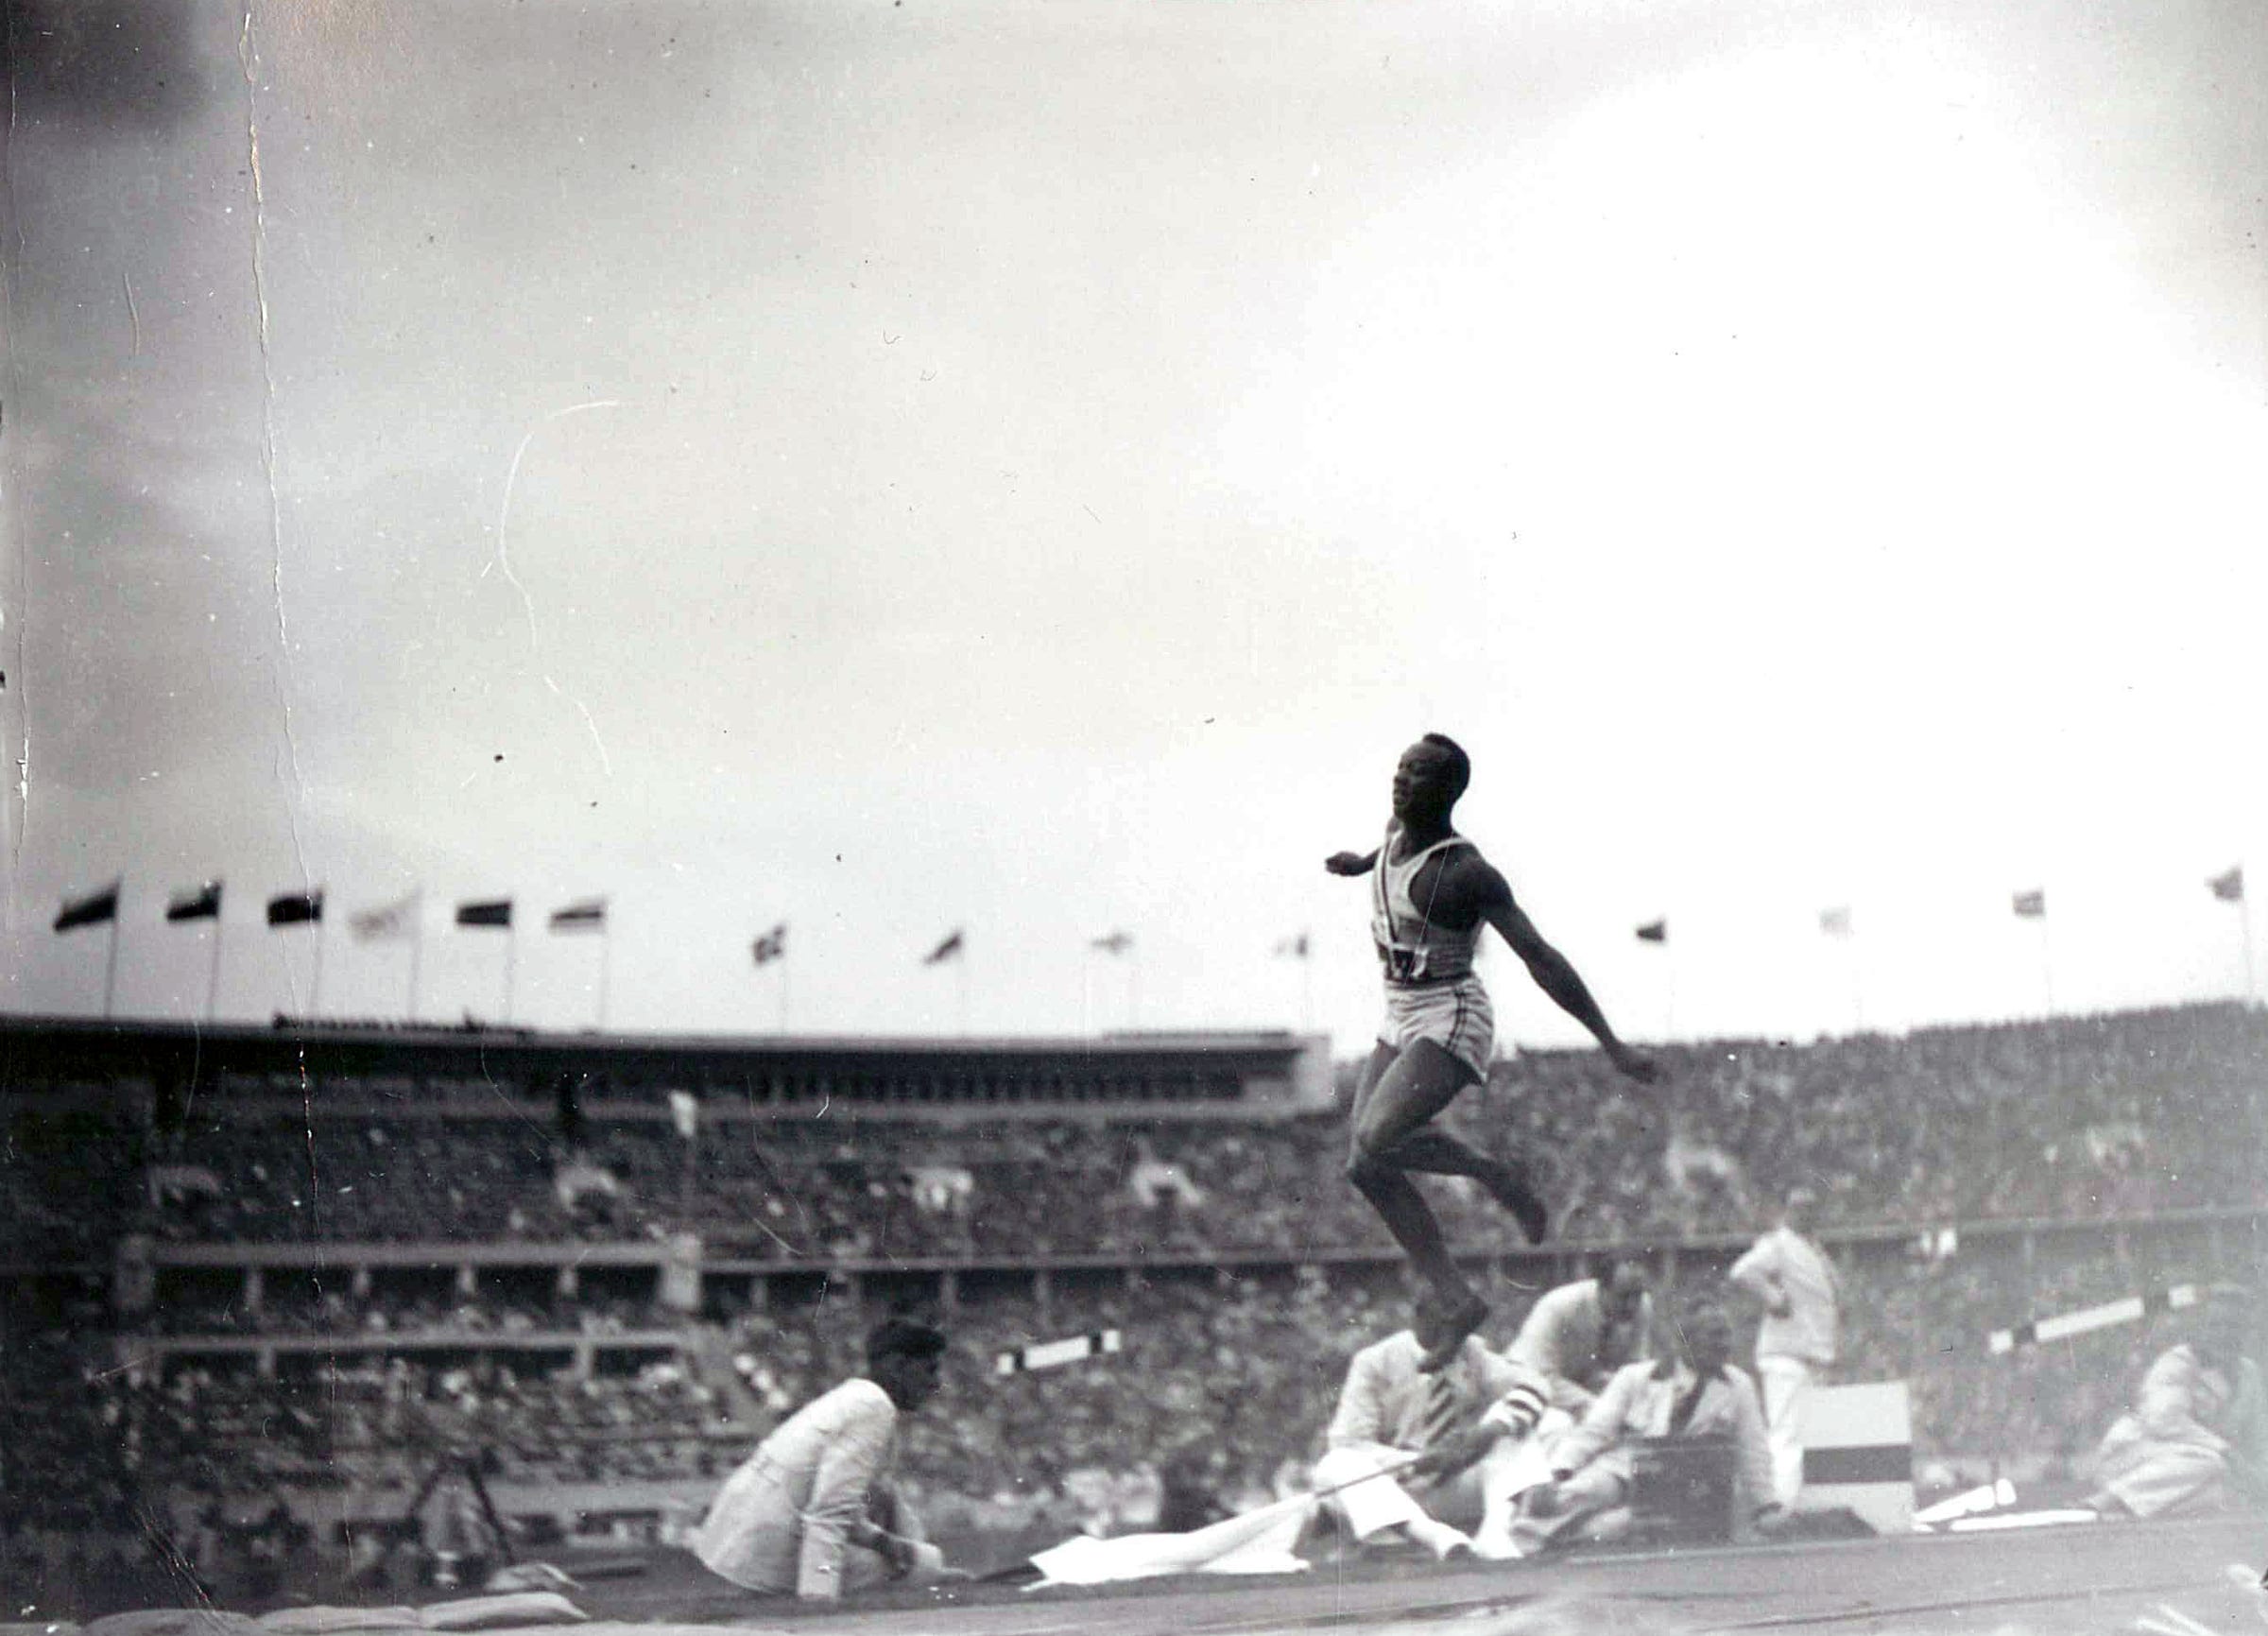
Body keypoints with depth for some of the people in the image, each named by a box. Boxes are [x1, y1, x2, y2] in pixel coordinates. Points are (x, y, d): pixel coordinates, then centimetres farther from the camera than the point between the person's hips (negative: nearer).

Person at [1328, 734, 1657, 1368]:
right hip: (1401, 1023, 8)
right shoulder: (1398, 834, 3)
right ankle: (1458, 1300, 7)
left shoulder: (1466, 873, -20)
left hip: (1451, 1023, -8)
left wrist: (1613, 1046, -21)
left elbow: (1543, 960, -20)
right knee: (1370, 1168, -1)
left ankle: (1497, 1173, -2)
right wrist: (1363, 862, 50)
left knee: (1374, 1141, -27)